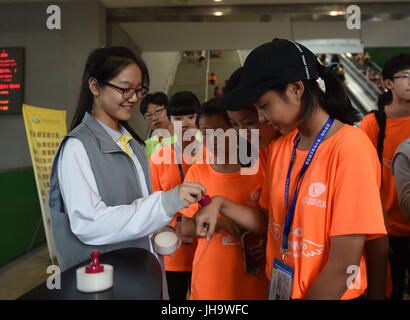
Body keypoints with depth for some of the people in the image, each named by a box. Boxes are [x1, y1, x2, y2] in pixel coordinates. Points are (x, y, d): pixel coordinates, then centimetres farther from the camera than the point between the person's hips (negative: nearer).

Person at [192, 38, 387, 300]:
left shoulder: (350, 148, -22)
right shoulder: (281, 147, -1)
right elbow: (270, 222, 6)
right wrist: (220, 204, -6)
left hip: (331, 292, -6)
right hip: (280, 288, 6)